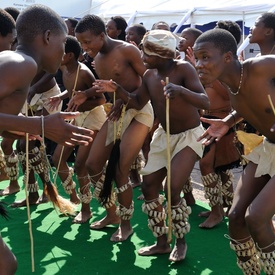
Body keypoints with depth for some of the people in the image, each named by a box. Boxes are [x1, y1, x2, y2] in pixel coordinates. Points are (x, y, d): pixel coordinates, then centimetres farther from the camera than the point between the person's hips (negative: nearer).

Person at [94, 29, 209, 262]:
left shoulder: (183, 69, -23)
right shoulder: (149, 75, -5)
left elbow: (205, 102, -33)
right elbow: (137, 103, 7)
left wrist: (180, 90, -51)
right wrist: (116, 89, -9)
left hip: (189, 135, -7)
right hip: (164, 135, 7)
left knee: (173, 190, -15)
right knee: (148, 187, 5)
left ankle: (181, 242, 10)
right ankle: (162, 242, 20)